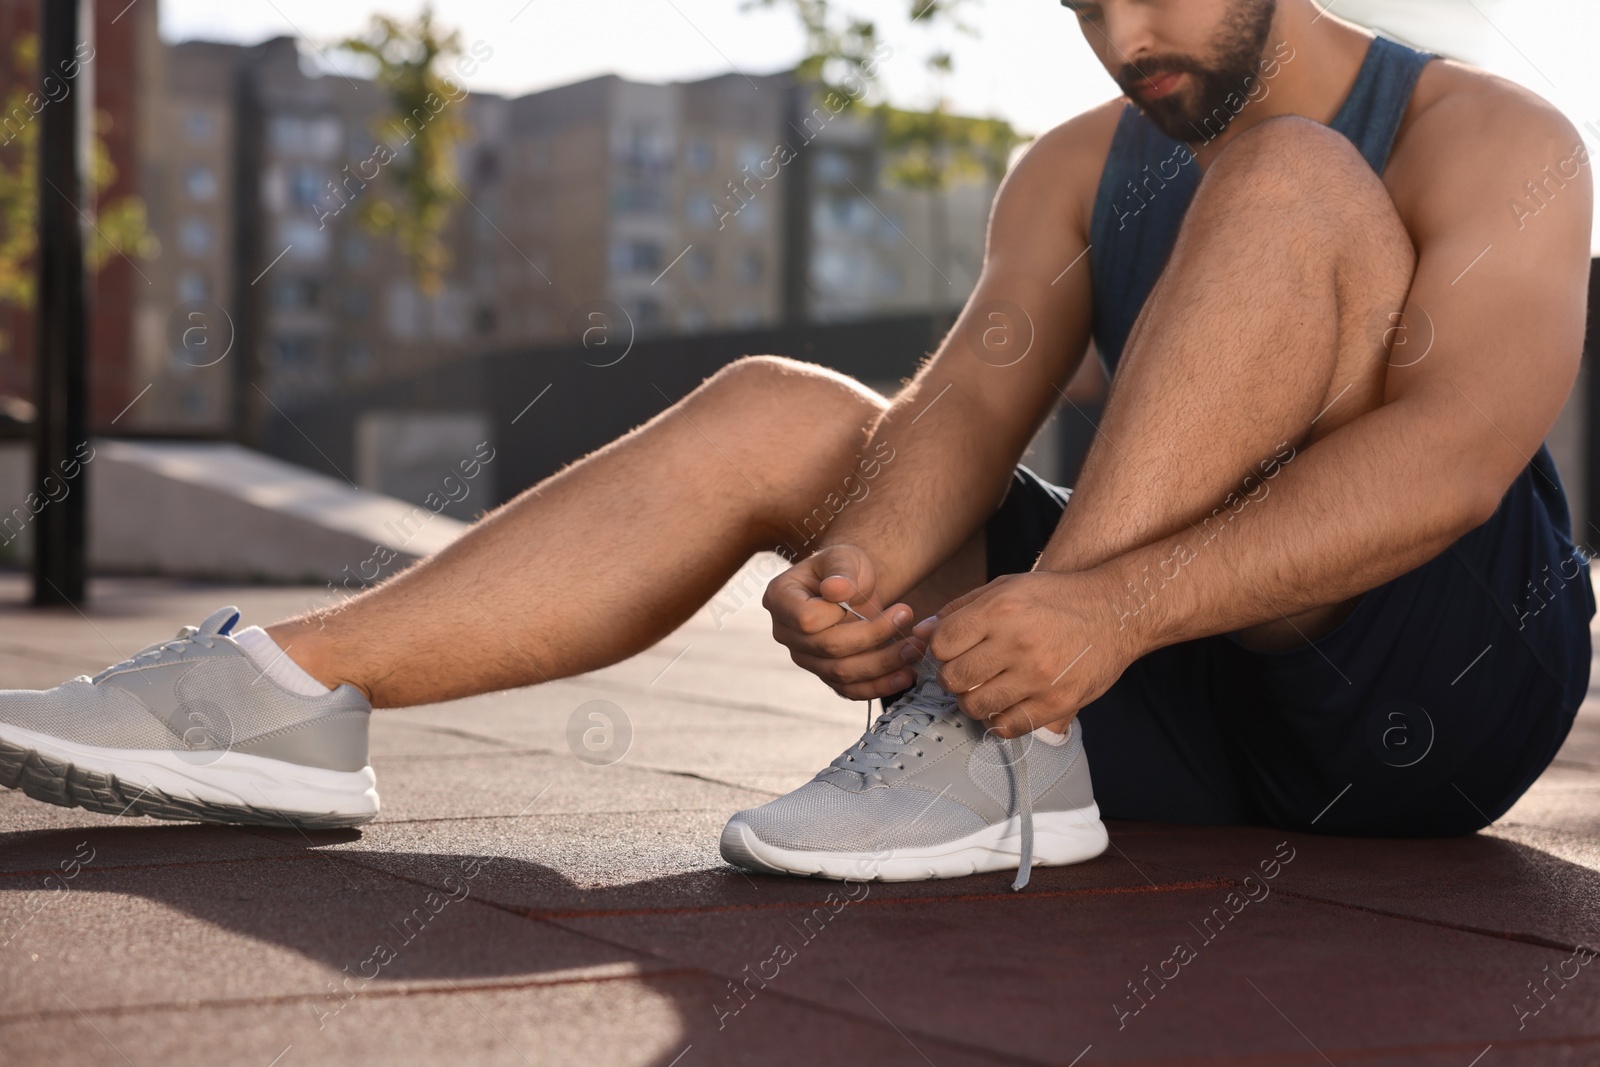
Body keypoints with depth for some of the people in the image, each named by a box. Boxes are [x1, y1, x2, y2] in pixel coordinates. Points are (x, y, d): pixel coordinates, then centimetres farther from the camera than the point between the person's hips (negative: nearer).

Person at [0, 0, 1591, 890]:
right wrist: (874, 565, -28)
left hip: (1439, 680, -4)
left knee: (1290, 184, -24)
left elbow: (1454, 451, -23)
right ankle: (291, 694, -13)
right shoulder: (1076, 171, 12)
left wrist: (1110, 607, -36)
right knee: (769, 413, -7)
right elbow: (970, 401, -5)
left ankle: (1009, 745, -32)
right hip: (1199, 708, 5)